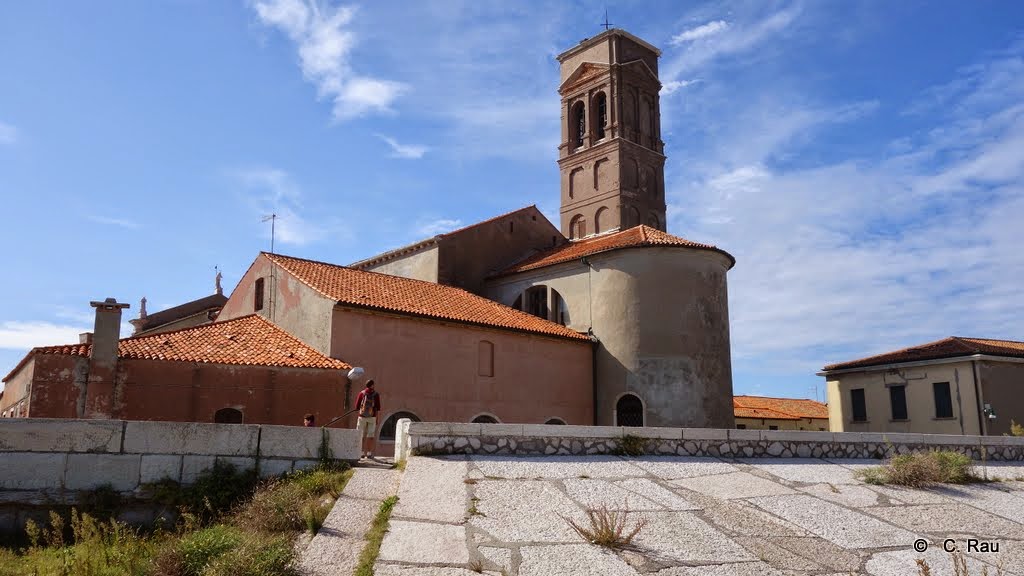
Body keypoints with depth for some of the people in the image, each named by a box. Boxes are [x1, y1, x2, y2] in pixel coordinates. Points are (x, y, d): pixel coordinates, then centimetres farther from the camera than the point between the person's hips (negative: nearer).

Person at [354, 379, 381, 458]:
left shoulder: (361, 393, 1)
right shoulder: (376, 394, -2)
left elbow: (357, 406, 1)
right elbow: (378, 408, -6)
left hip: (362, 416, 0)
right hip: (372, 417, 0)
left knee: (361, 435, 7)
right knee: (371, 436, 6)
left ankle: (362, 453, 3)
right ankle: (369, 453, 3)